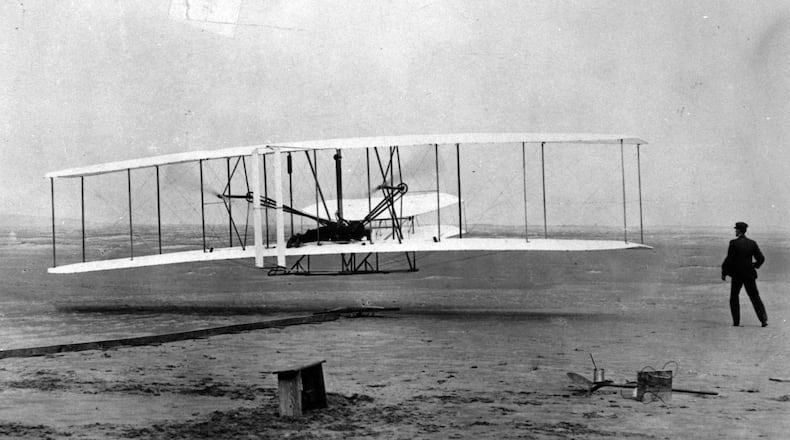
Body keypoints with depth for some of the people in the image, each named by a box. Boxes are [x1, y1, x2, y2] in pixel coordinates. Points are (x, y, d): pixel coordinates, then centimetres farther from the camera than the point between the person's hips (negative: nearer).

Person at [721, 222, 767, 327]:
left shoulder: (733, 243, -11)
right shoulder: (752, 243, 1)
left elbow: (729, 260, -12)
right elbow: (761, 258, 1)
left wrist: (724, 273, -2)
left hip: (737, 275, -3)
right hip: (750, 275, 3)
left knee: (734, 298, 11)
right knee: (755, 297, 9)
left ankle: (736, 321, 6)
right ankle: (764, 319, -4)